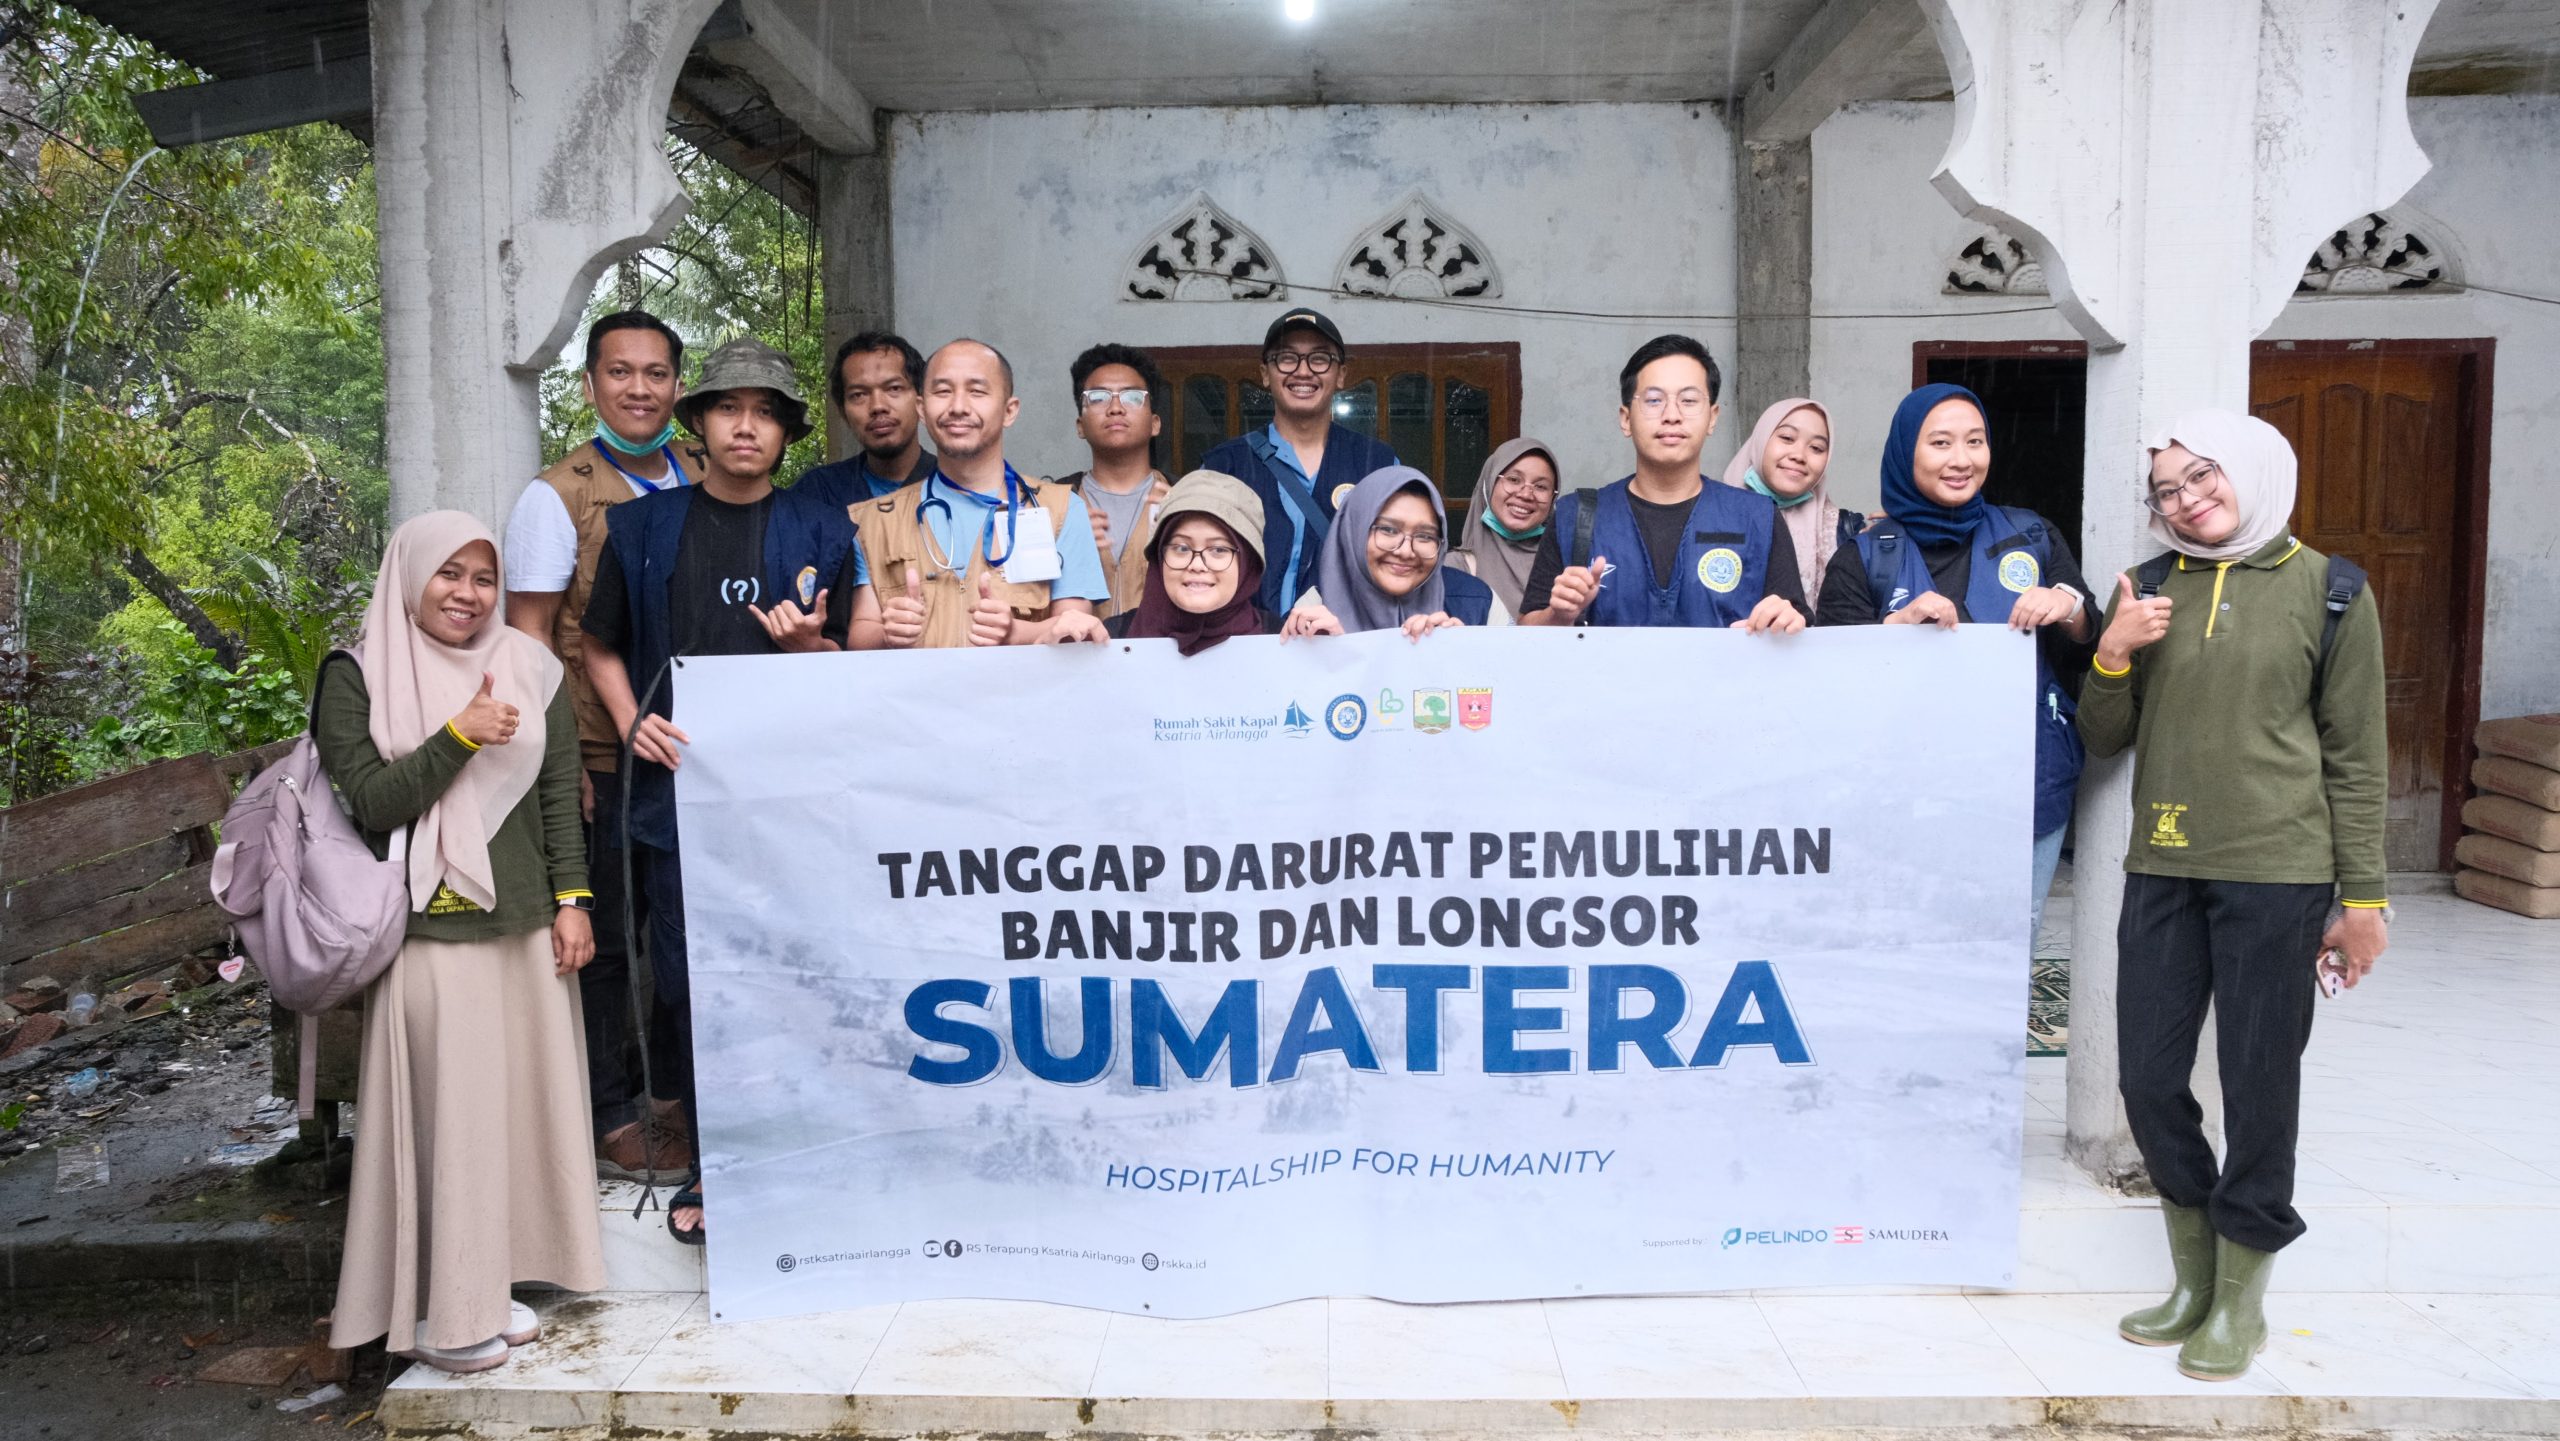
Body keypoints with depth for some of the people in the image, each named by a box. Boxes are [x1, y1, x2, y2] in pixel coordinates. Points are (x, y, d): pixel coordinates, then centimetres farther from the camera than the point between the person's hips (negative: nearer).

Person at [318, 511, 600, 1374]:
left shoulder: (530, 669, 6)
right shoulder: (358, 678, -1)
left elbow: (560, 793, 7)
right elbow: (370, 799, -8)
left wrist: (570, 899, 2)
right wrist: (460, 736, -19)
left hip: (525, 927, 4)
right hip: (429, 934, -3)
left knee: (521, 1099, 8)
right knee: (442, 1109, -1)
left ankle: (496, 1284, 21)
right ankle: (440, 1308, 11)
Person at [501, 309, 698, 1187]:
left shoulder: (708, 481, 9)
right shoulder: (558, 496, -5)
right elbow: (529, 637, -7)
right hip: (604, 760, -5)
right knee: (603, 938, 4)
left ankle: (680, 1095, 31)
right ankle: (609, 1122, 17)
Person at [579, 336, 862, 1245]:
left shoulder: (821, 533, 9)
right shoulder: (644, 529, 10)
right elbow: (602, 644, 17)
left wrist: (809, 643, -10)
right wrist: (631, 721, 0)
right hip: (680, 783, 1)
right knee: (690, 979, 1)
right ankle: (710, 1164, 15)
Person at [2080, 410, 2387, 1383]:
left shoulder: (2329, 591, 1)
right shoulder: (2149, 591, 9)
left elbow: (2356, 756, 1)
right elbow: (2104, 740, 11)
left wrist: (2362, 896, -1)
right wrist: (2111, 657, -8)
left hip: (2277, 873, -3)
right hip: (2162, 869, 4)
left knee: (2259, 1085, 3)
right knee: (2148, 1080, 7)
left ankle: (2240, 1302, 21)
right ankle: (2193, 1279, 28)